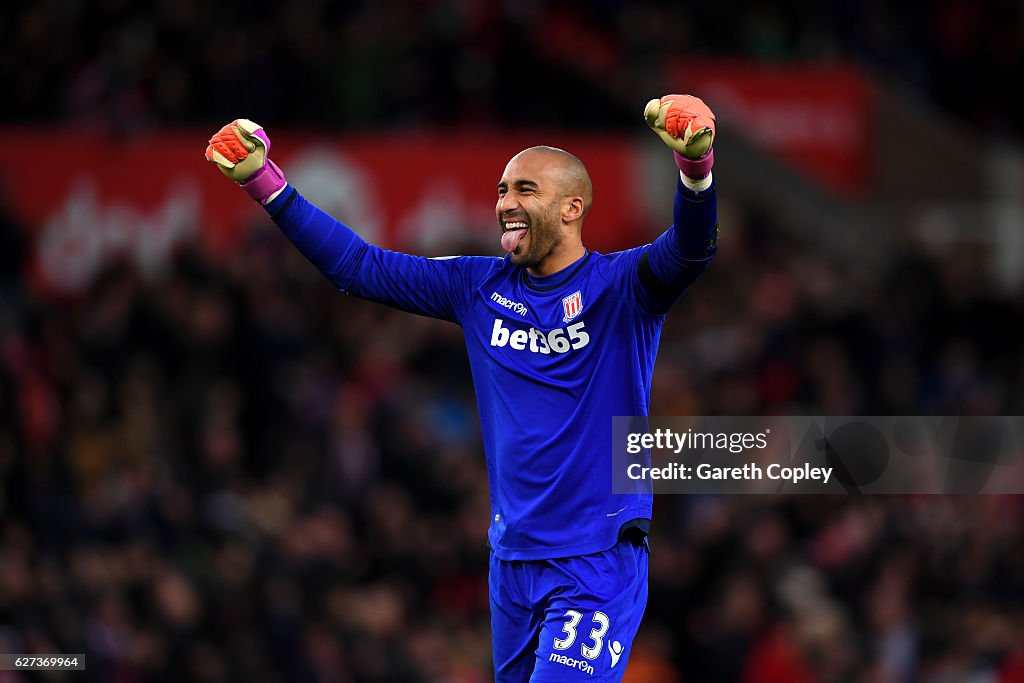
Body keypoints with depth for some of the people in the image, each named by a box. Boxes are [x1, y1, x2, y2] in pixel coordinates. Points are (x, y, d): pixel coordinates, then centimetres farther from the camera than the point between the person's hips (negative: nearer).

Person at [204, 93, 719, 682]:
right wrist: (266, 184, 5)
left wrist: (696, 168, -46)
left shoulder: (621, 286, -6)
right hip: (512, 561, 6)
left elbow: (690, 250, -25)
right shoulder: (481, 288, 9)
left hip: (598, 563, -6)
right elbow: (362, 267, 12)